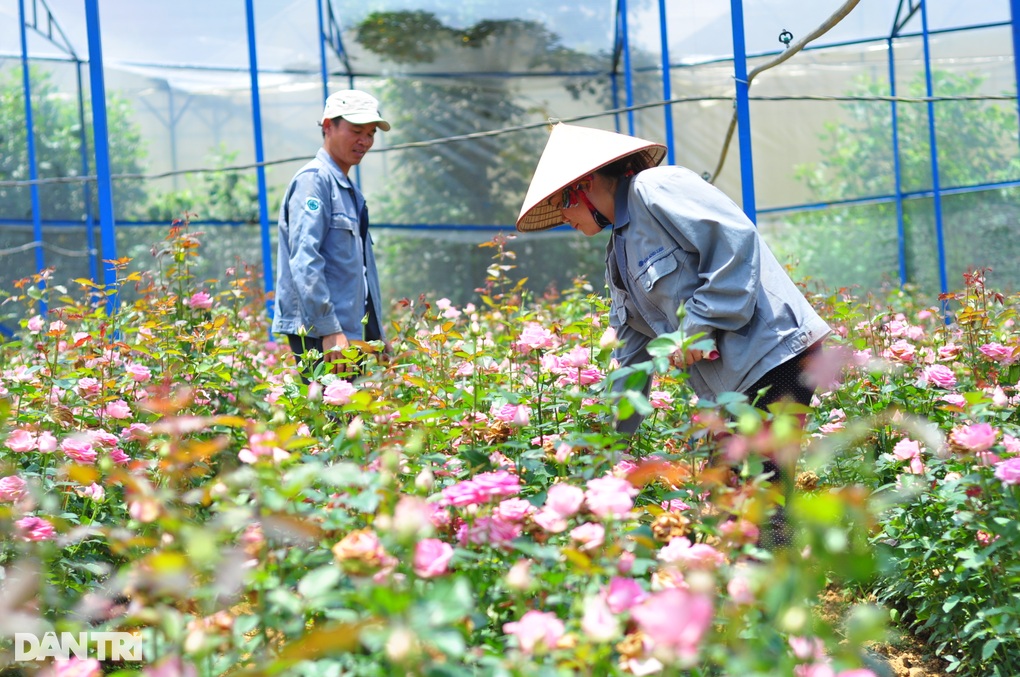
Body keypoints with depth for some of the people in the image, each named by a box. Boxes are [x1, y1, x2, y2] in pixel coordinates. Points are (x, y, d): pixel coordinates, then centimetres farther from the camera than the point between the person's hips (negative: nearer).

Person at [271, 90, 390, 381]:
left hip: (353, 332, 9)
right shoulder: (314, 179, -8)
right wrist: (329, 330, -24)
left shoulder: (350, 191, 21)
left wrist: (376, 335, 22)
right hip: (319, 335, -9)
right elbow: (304, 261, -18)